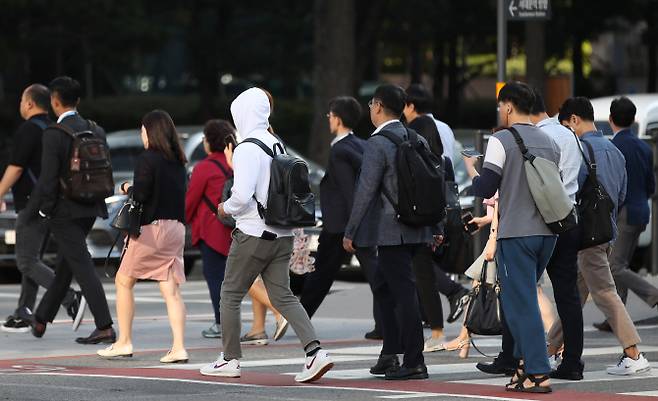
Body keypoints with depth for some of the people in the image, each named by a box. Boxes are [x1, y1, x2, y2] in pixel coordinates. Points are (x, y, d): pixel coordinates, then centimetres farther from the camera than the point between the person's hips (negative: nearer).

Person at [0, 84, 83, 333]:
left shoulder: (28, 130, -13)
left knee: (27, 262, -9)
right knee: (30, 260, 12)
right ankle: (23, 315, 12)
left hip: (32, 205, -10)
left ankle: (71, 299, -21)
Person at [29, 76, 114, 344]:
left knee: (82, 265, -7)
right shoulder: (96, 131, 5)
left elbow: (48, 179, -18)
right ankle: (41, 319, 31)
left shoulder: (54, 134, -16)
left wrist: (35, 209, -6)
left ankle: (104, 327, -13)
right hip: (89, 209, 7)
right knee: (65, 265, 18)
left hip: (63, 211, -7)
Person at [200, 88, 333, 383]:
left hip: (253, 234, -7)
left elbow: (242, 195, -23)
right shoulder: (278, 146, 10)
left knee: (230, 295, 9)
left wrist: (226, 208, -3)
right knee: (282, 296, 7)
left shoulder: (247, 150, -15)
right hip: (282, 235, 7)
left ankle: (230, 360, 15)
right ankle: (315, 352, -9)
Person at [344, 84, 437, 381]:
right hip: (417, 230, 8)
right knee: (384, 286, 20)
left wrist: (350, 232, -9)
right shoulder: (418, 141, 11)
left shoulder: (378, 144, -13)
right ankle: (390, 355, 21)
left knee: (403, 291, -7)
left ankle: (414, 362, -6)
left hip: (392, 231, -8)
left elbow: (365, 191, -15)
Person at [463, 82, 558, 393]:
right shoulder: (549, 143, 11)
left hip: (516, 234, -6)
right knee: (522, 299, 19)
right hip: (547, 232, 6)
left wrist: (469, 166, 10)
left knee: (521, 303, -4)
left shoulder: (501, 140, -8)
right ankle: (524, 363, 17)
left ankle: (538, 374, -9)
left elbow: (484, 189, -11)